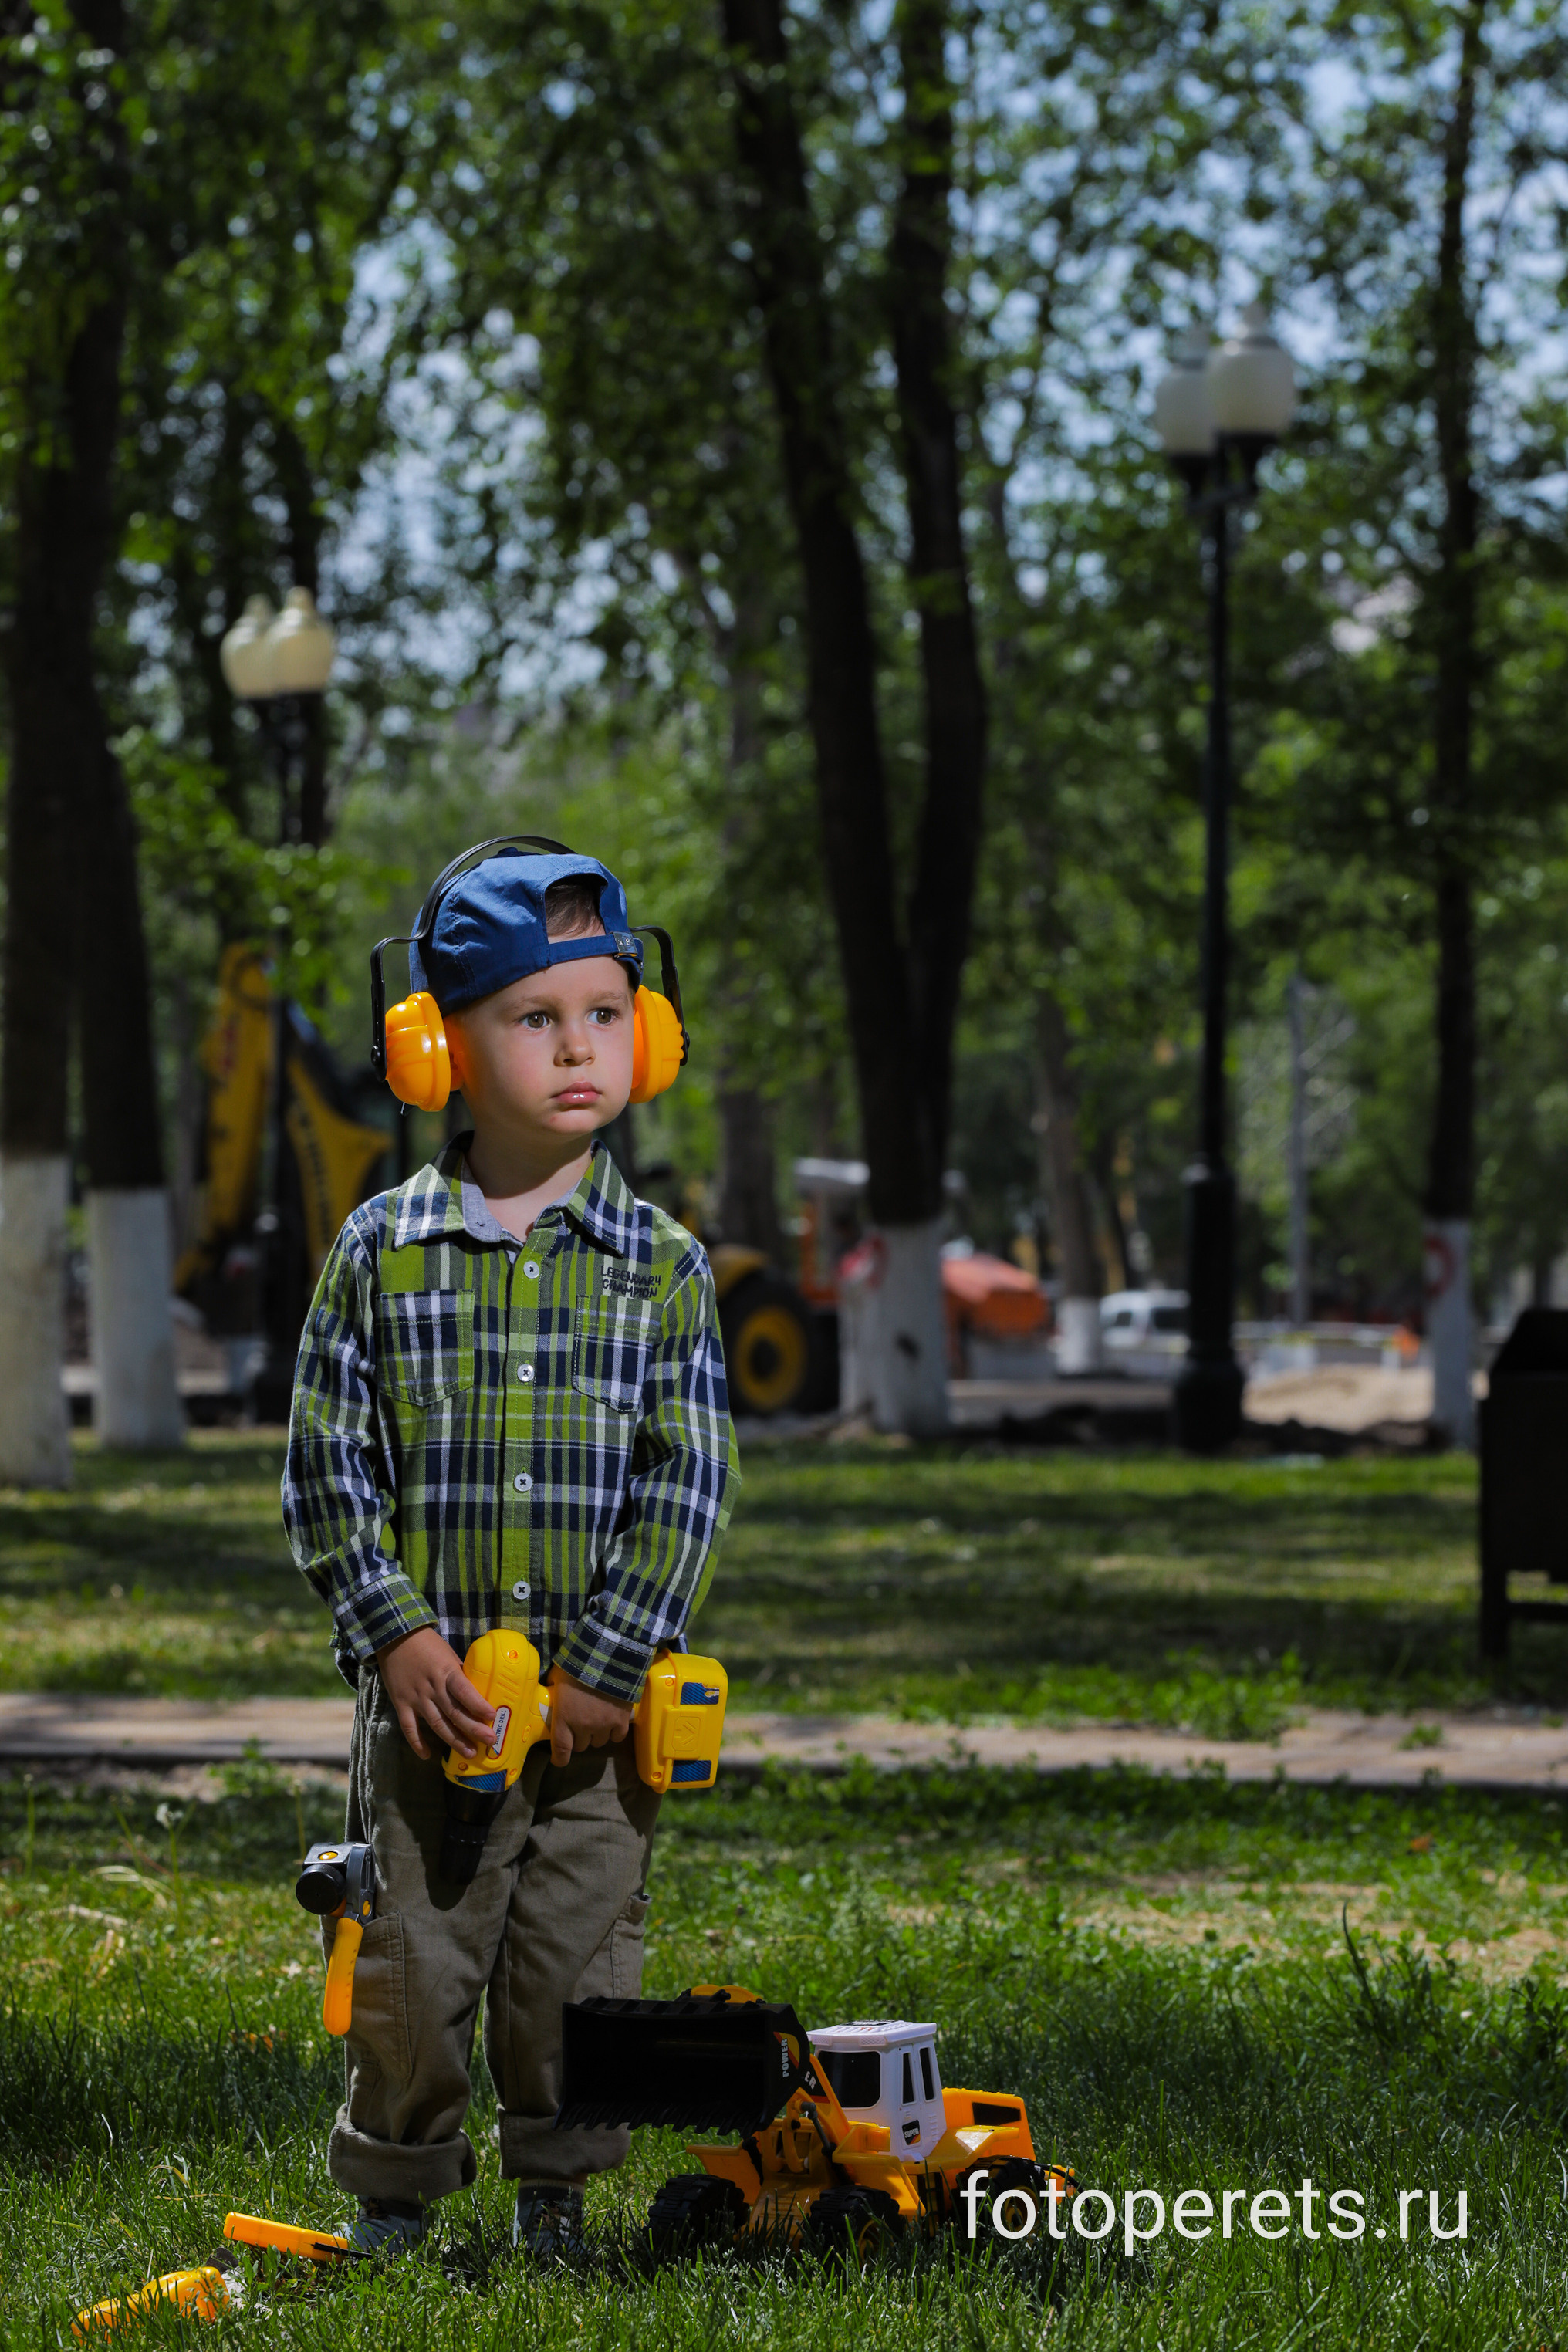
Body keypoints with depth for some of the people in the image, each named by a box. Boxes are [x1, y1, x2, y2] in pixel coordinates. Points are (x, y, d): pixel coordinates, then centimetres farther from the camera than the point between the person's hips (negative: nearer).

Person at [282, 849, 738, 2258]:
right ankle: (395, 2194, 19)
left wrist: (609, 1664, -10)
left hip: (602, 1697, 0)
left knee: (580, 1958, 6)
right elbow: (329, 1463, 1)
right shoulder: (383, 1252, 0)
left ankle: (559, 2196, 22)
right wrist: (395, 1630, -10)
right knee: (415, 1956, 3)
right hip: (433, 1690, 0)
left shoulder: (661, 1266, 0)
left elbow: (691, 1481, -3)